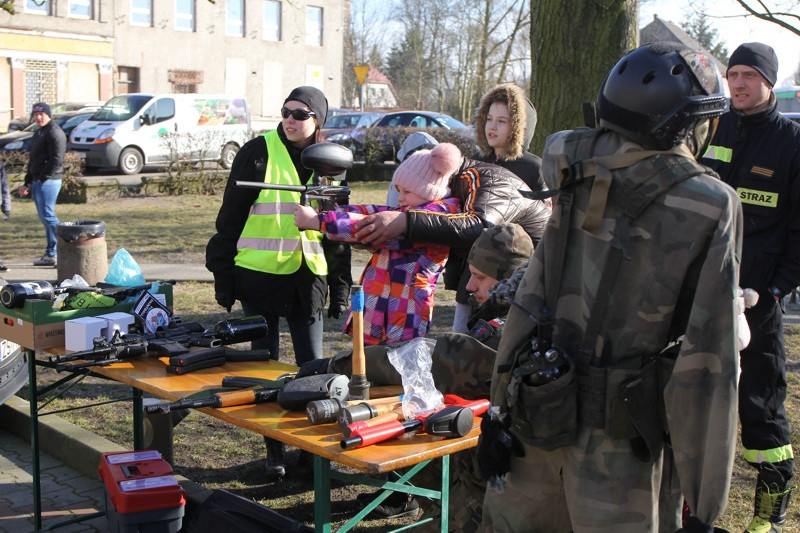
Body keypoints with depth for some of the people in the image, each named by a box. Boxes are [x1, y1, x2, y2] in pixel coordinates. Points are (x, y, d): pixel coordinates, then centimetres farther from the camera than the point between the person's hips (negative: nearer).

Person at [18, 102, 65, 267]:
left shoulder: (55, 132, -9)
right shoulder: (38, 132, 22)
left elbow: (57, 160, -18)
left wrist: (43, 177, -18)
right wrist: (28, 183, 21)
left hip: (48, 180, -10)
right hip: (38, 181, 10)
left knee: (47, 216, -12)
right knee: (45, 217, 9)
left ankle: (54, 254, -8)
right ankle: (51, 254, 12)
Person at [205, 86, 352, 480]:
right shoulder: (258, 152, -2)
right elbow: (230, 216, 0)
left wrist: (340, 290, 10)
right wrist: (223, 277, -4)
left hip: (307, 279, 2)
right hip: (259, 274, -2)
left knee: (312, 365, 5)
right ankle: (274, 450, 19)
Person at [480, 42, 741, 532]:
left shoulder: (579, 185, 0)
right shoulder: (712, 208, -11)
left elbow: (529, 303, 1)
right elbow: (709, 364, -13)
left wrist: (501, 408, 10)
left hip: (538, 417, 4)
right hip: (619, 444, -4)